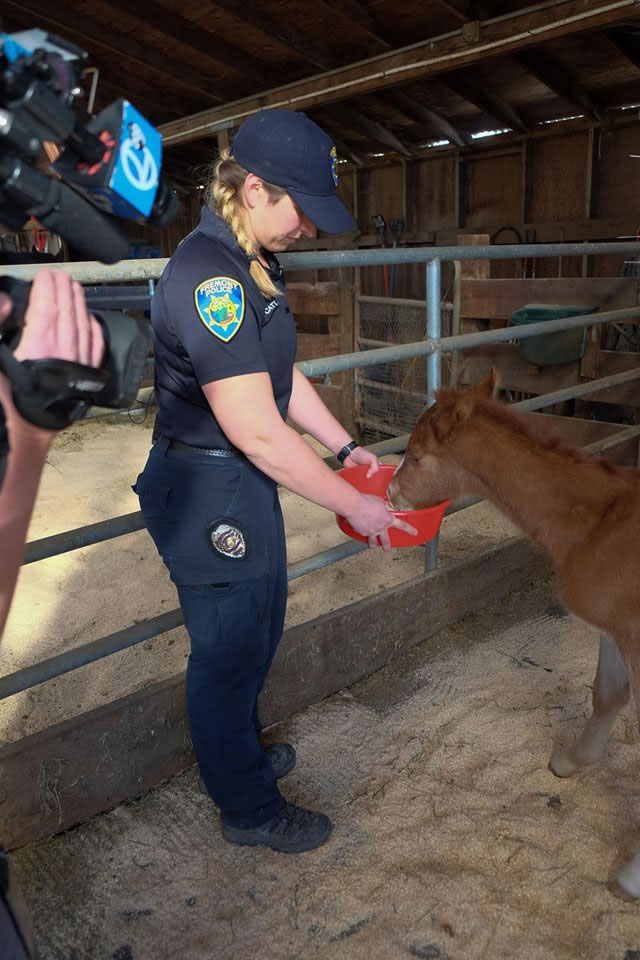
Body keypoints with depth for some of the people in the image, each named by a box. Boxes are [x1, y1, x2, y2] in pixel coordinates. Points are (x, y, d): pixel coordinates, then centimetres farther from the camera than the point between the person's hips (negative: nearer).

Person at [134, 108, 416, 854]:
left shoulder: (251, 266, 6)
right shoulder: (208, 277, -26)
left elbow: (283, 377, 13)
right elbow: (257, 432, -28)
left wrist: (346, 448, 8)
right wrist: (353, 506, -19)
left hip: (244, 484, 10)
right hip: (208, 494, -10)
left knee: (257, 632, 25)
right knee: (229, 651, 9)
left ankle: (240, 749, 51)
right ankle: (249, 809, 33)